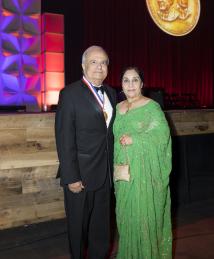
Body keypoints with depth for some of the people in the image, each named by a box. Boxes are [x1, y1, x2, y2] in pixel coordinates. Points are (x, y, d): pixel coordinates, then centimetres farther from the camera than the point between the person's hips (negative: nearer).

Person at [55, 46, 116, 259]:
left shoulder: (111, 93, 8)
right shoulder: (70, 94, -11)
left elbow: (109, 132, 11)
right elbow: (64, 140, -15)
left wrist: (112, 167, 6)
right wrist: (71, 177, -17)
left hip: (105, 173, 6)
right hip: (80, 174, -5)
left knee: (101, 226, 19)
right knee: (78, 225, 13)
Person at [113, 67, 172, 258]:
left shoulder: (151, 107, -8)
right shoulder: (118, 108, 10)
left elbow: (162, 134, -15)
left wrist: (134, 139, -20)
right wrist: (114, 168, 11)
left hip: (145, 172, -5)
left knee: (144, 213, 3)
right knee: (125, 214, 14)